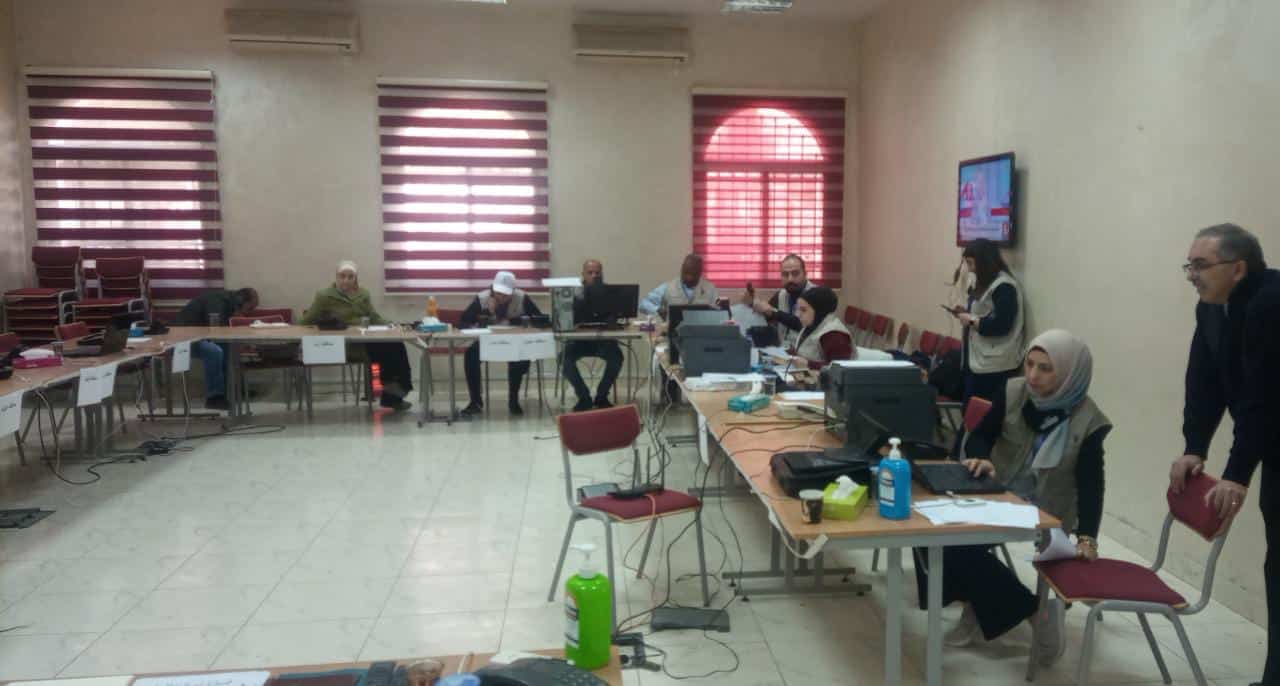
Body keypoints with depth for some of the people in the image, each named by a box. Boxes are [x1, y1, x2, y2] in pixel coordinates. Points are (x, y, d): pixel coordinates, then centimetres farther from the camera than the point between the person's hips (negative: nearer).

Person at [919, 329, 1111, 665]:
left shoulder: (1088, 421, -13)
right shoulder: (1012, 393, -3)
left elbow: (1091, 484, -12)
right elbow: (979, 437, 3)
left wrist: (1086, 537, -23)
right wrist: (981, 458, -20)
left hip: (1042, 511, -4)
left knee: (958, 543, -25)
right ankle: (978, 607, -3)